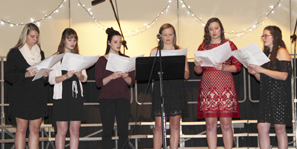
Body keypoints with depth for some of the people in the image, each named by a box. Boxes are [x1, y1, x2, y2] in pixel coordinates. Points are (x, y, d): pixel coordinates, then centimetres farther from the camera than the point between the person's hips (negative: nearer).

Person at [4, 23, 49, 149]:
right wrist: (25, 75, -18)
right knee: (21, 129, -3)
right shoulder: (14, 53, 0)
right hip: (21, 96, -4)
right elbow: (7, 75, -6)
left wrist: (45, 76, -3)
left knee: (35, 129, 4)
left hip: (38, 96, 5)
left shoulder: (40, 53, 16)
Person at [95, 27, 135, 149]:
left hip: (123, 98, 2)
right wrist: (112, 77, -19)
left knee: (123, 131, -3)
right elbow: (99, 83, -4)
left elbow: (132, 82, 8)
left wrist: (125, 77, -13)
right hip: (107, 98, -2)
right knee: (107, 131, -3)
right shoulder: (102, 60, 4)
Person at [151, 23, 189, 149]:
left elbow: (186, 75, 6)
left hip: (177, 90, 1)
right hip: (160, 89, -1)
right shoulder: (155, 51, 10)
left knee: (175, 125, 2)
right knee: (159, 125, -3)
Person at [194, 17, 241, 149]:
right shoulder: (203, 47, 13)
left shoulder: (229, 45, 9)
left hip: (225, 86, -1)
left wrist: (224, 67, -14)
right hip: (208, 87, 1)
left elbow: (237, 66, 3)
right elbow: (198, 71, 13)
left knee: (226, 123, -5)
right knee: (210, 123, -2)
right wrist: (197, 66, -10)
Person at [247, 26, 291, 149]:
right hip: (266, 95, 7)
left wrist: (262, 70, -16)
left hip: (279, 95, -7)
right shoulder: (266, 53, 19)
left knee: (279, 127, -6)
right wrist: (254, 73, 1)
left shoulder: (281, 52, -3)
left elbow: (284, 75, -14)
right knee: (262, 127, -2)